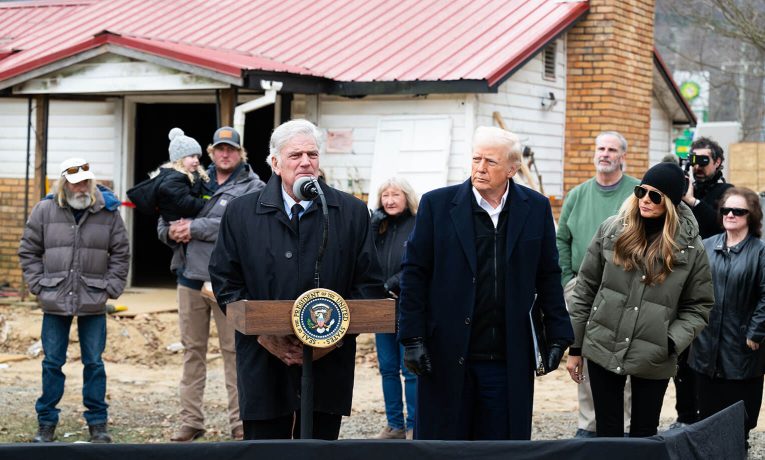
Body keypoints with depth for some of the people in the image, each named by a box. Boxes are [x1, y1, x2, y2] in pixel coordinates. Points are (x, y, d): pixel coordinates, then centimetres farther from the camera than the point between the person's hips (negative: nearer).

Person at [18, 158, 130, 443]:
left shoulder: (108, 212, 1)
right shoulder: (45, 211, 1)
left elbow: (120, 254, 7)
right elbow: (28, 251, 8)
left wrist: (111, 289, 0)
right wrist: (39, 286, 0)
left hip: (93, 303, 0)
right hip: (54, 302, 0)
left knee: (94, 363, 5)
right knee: (52, 363, 6)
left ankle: (97, 423, 14)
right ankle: (46, 423, 16)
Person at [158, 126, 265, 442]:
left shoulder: (253, 188, 0)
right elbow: (163, 221, 15)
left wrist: (195, 227, -18)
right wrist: (171, 232, -8)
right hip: (190, 277, 5)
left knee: (234, 351, 0)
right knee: (192, 350, 9)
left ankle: (239, 423, 6)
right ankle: (191, 421, 16)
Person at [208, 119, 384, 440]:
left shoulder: (353, 213, 6)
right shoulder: (241, 213, 6)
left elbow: (369, 284, 5)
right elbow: (225, 281, 5)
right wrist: (262, 333, -7)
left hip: (328, 363, 1)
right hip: (264, 364, 0)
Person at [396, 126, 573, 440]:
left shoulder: (536, 208, 4)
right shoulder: (437, 204, 0)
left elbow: (548, 276, 9)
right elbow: (415, 273, 0)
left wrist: (558, 336, 5)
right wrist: (412, 337, -5)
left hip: (509, 361, 1)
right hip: (446, 354, -1)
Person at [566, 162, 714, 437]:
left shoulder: (690, 247, -3)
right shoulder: (611, 230, 0)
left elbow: (698, 306, 2)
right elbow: (585, 289, 5)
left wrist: (671, 342, -15)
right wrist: (575, 346, 5)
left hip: (653, 360, -1)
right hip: (602, 349, 1)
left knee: (644, 435, 9)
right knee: (607, 431, 8)